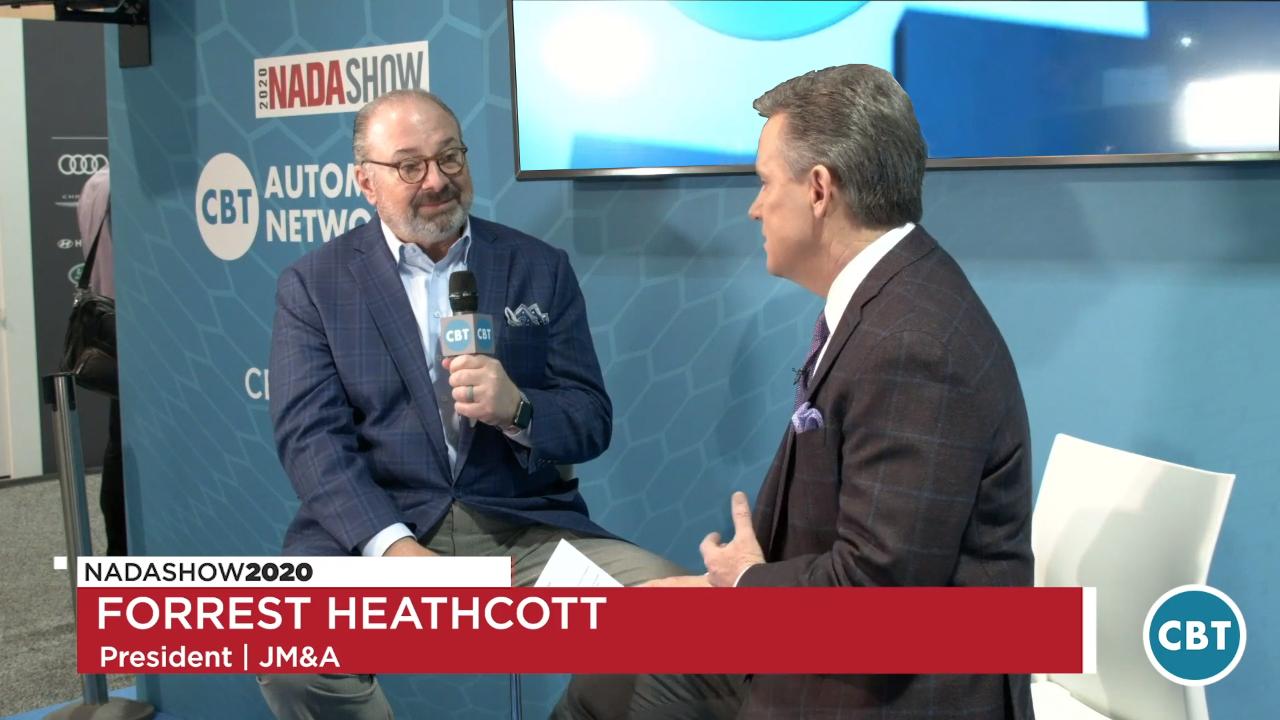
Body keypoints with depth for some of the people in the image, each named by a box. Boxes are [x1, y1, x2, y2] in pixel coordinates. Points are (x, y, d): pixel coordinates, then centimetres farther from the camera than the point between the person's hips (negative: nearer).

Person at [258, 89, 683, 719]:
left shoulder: (541, 269, 11)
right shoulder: (314, 284, 7)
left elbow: (592, 421, 7)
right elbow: (310, 436, -5)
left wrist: (516, 409, -16)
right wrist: (395, 548, -21)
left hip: (526, 531, 1)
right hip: (373, 531, -1)